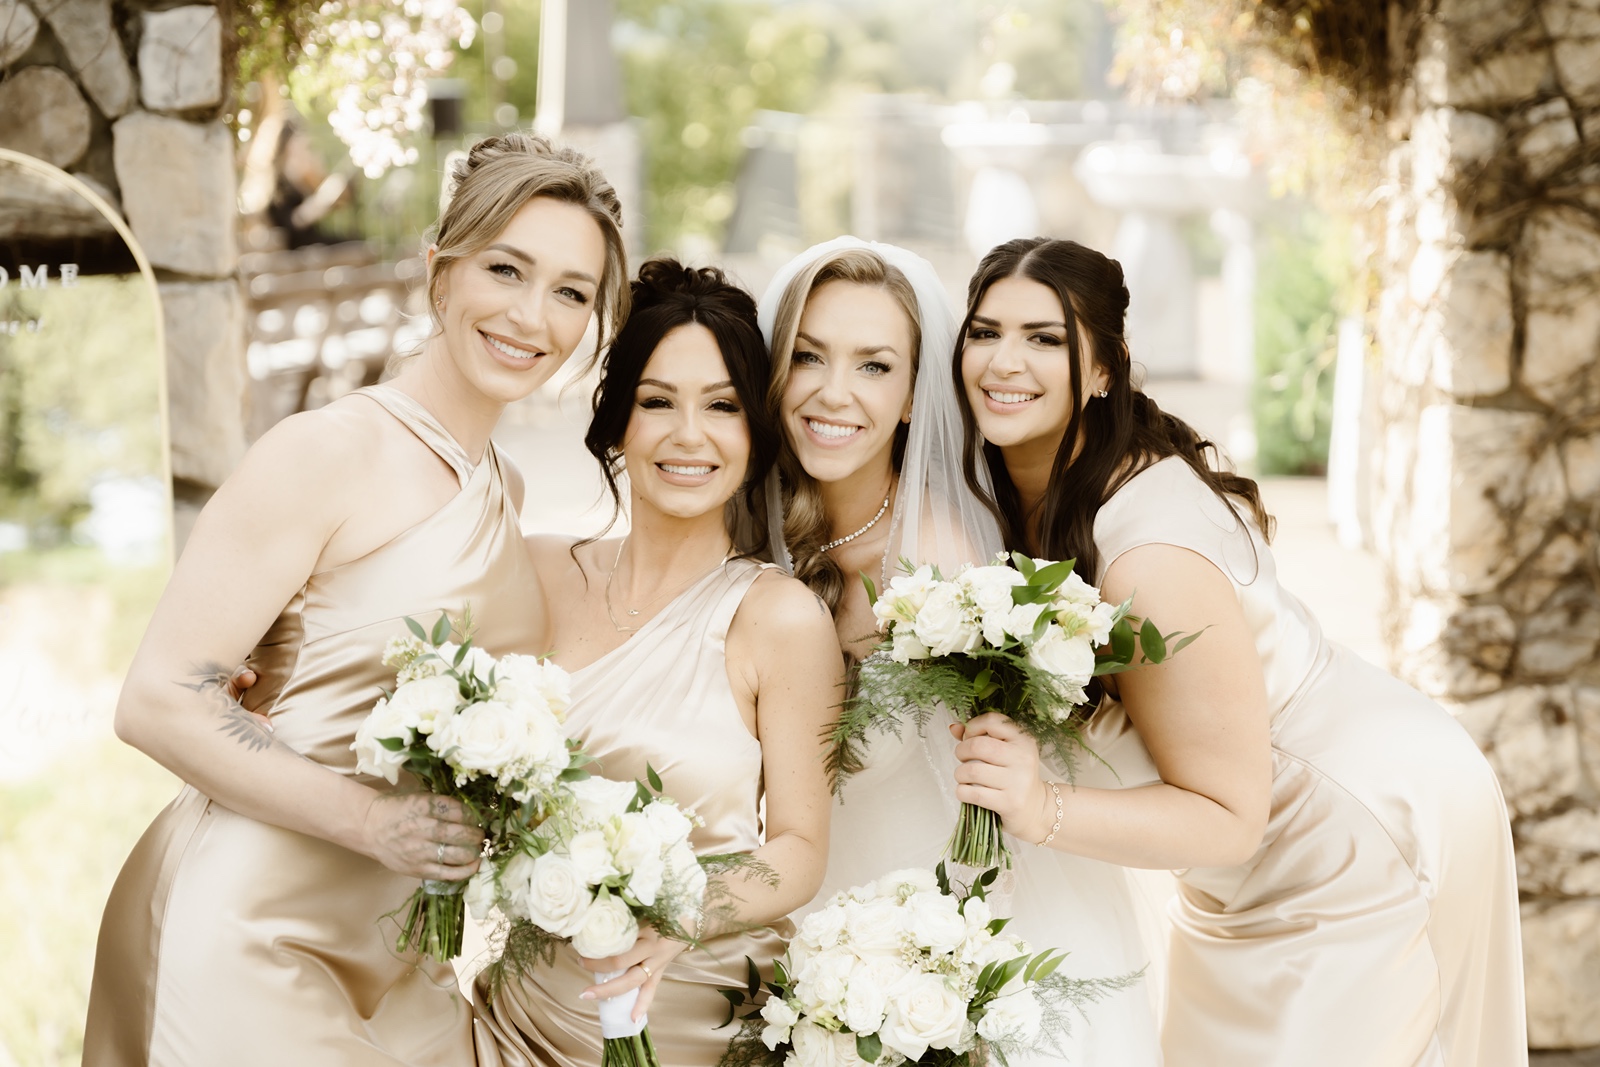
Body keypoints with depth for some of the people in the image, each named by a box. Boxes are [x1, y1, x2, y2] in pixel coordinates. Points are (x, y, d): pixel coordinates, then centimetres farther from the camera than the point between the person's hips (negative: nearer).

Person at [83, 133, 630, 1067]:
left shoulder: (506, 491, 10)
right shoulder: (328, 455, -14)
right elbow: (160, 701, -18)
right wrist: (372, 822, -21)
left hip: (409, 952, 7)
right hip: (252, 935, -7)